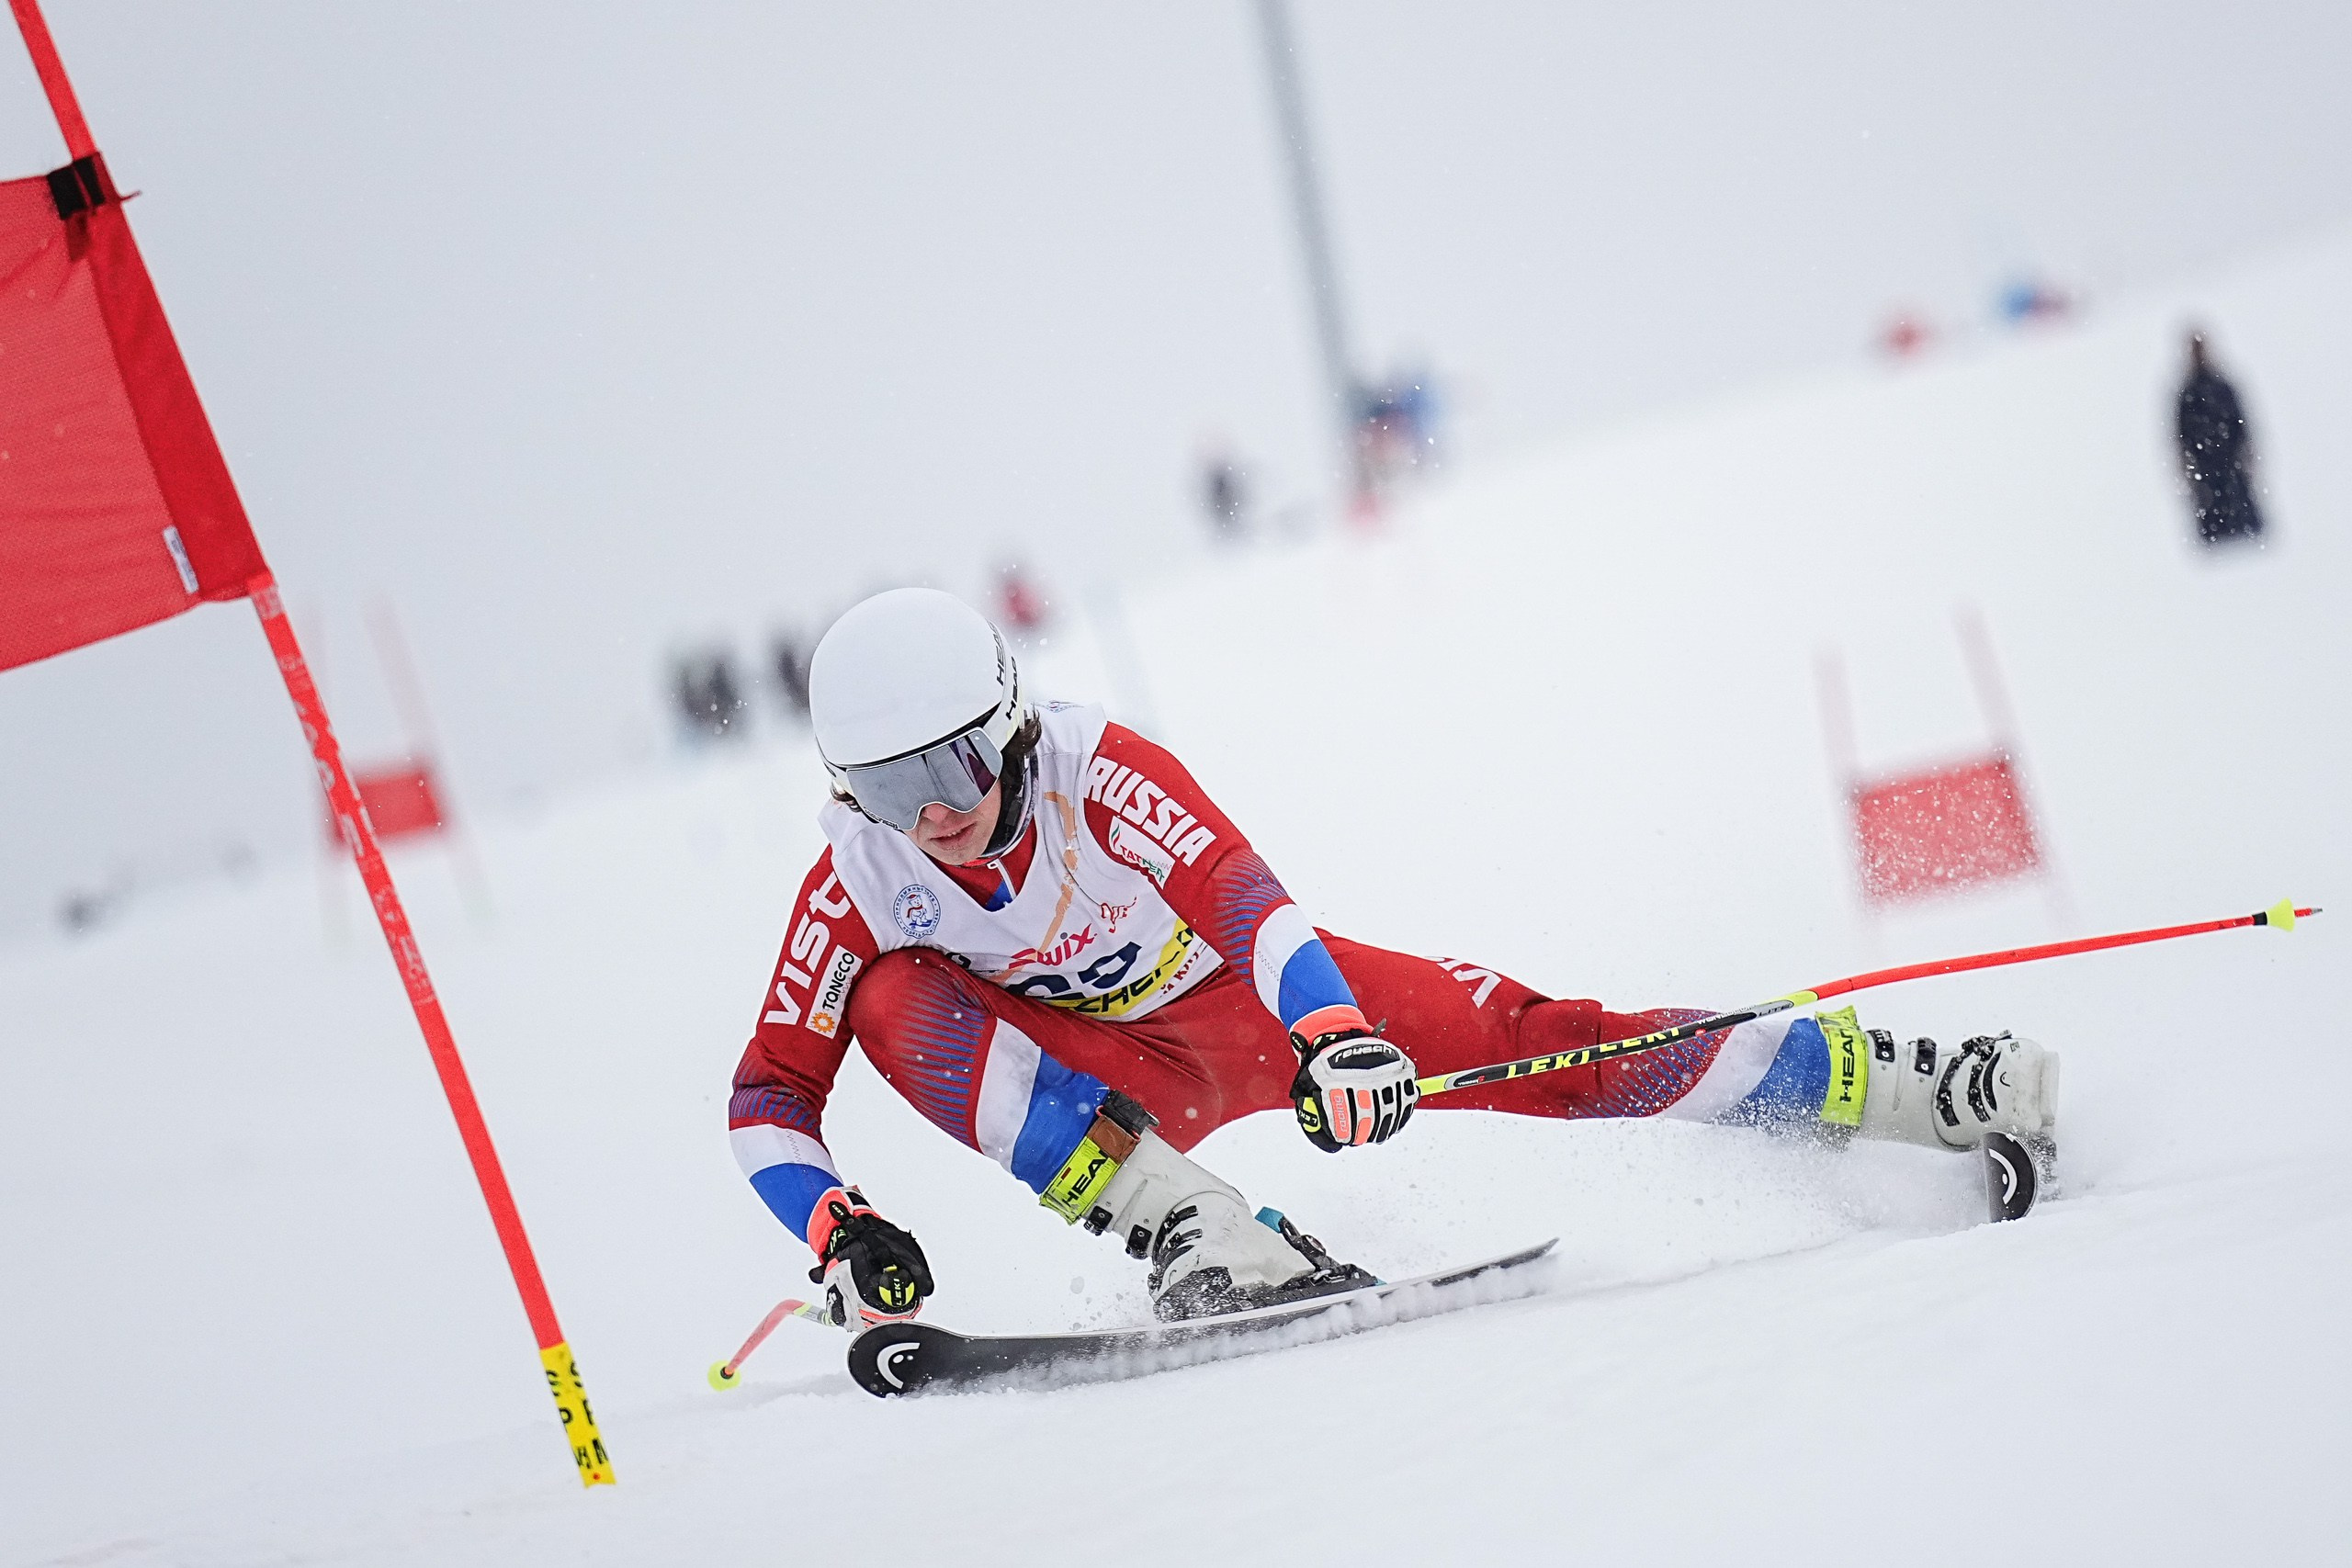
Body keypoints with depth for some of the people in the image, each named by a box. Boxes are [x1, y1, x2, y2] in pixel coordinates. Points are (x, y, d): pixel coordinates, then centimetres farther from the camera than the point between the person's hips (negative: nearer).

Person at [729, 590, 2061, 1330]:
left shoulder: (1098, 769, -27)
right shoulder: (856, 888, -19)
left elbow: (1235, 892, -39)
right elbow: (770, 1092, -15)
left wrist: (1335, 1038, -56)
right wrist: (837, 1231, -34)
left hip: (1264, 985, -1)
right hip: (1137, 1076, 2)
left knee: (1516, 1041, -16)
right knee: (896, 1001, -26)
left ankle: (1892, 1084, -2)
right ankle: (1196, 1233, -34)